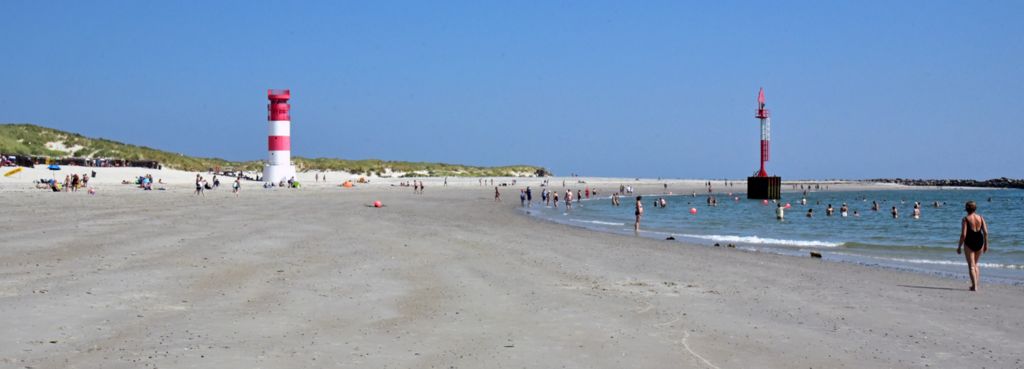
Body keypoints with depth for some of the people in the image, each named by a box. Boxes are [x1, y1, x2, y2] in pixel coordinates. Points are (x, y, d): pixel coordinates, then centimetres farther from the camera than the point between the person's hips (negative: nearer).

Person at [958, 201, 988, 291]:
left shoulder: (965, 219, -9)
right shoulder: (981, 218, 3)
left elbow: (963, 234, -13)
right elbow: (985, 232, -1)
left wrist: (959, 247, -6)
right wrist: (986, 244, 9)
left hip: (969, 243, -4)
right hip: (979, 242, 4)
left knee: (971, 266, 1)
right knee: (975, 264, 21)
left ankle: (974, 286, -6)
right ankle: (975, 284, 18)